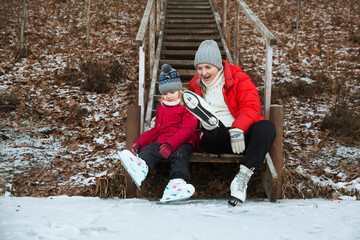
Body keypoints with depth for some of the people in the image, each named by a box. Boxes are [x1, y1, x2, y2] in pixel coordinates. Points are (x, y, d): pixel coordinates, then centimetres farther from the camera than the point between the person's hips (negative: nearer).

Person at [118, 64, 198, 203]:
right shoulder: (161, 109, 31)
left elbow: (187, 129, -6)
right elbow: (155, 130, 29)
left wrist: (171, 144, -23)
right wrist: (139, 143, 8)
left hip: (182, 143, -3)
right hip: (161, 141, 4)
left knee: (179, 155, -37)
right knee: (149, 149, -30)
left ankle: (177, 182, -64)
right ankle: (141, 167, -65)